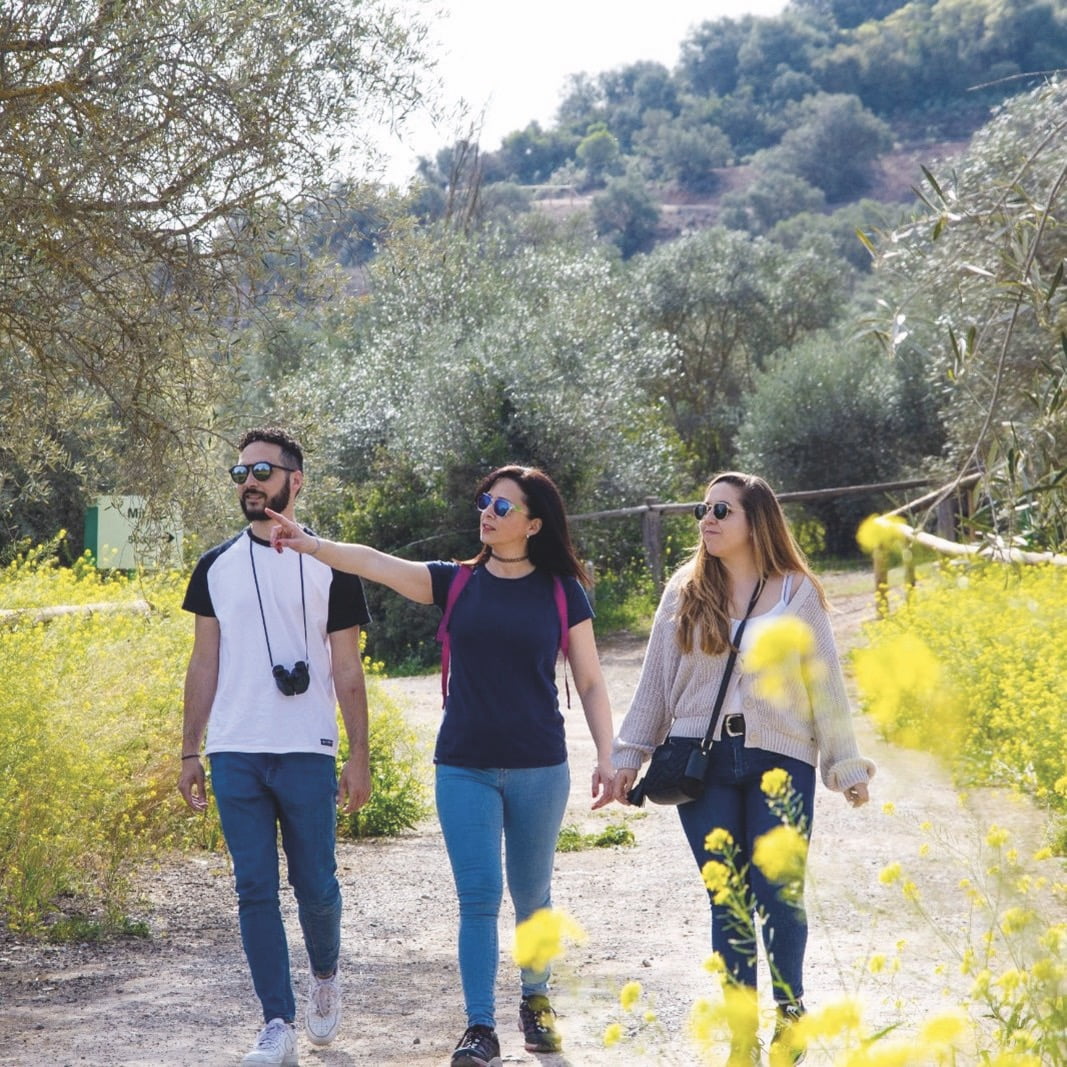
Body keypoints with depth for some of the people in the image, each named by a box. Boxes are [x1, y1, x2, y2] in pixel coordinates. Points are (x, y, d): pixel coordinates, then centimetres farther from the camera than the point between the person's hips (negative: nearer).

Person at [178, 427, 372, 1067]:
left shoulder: (330, 567, 2)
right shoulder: (217, 566, 9)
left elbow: (348, 669, 2)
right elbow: (205, 663, 12)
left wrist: (360, 757, -2)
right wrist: (189, 752, 8)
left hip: (307, 754, -2)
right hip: (234, 754, 2)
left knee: (316, 886, 2)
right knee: (255, 890, 0)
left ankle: (325, 974, 31)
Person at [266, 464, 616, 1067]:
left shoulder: (562, 592, 1)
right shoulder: (456, 582, 2)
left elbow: (590, 682, 4)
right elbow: (378, 564, -13)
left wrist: (607, 757, -4)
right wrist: (314, 546, -28)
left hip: (538, 769, 0)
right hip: (465, 768, 0)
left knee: (531, 894, 12)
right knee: (478, 897, -3)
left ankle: (537, 1000, 33)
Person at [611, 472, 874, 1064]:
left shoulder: (796, 593, 2)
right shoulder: (684, 594, 7)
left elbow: (825, 683, 5)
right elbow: (655, 681, 11)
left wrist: (845, 763, 2)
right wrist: (629, 754, 8)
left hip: (779, 760, -2)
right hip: (702, 764, 2)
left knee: (778, 896, -3)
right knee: (727, 901, 4)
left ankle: (790, 1014, 18)